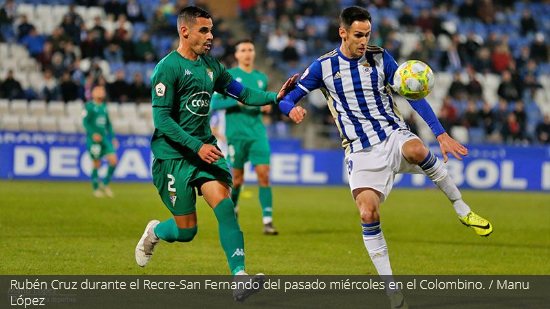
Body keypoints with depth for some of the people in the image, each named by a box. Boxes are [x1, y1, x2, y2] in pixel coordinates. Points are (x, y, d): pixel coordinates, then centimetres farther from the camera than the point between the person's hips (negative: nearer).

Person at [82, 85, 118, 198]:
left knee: (113, 160, -7)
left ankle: (105, 184, 9)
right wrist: (93, 134, -21)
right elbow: (85, 122, -10)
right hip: (93, 140, -6)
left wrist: (113, 137, 16)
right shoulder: (89, 107, -5)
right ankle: (96, 189, 13)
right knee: (96, 164, -1)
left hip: (104, 139, 6)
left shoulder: (104, 107, 14)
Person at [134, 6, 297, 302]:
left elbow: (240, 91, 19)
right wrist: (196, 146, -23)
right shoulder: (167, 68, -12)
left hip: (205, 148, 6)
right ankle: (153, 232, 34)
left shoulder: (210, 65, 10)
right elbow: (161, 119, -17)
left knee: (225, 205, -17)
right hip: (172, 155, -6)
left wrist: (274, 97, 3)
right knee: (186, 230, -2)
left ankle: (240, 279, -25)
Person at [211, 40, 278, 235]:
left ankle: (267, 221, -12)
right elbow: (215, 103, -4)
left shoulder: (261, 78, 15)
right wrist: (237, 101, -18)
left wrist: (265, 107, 5)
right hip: (236, 133, -3)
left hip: (258, 133, 3)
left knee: (264, 174, -10)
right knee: (238, 178, 3)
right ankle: (232, 208, 32)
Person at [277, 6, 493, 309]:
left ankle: (463, 210, -15)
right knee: (368, 214, -19)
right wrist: (292, 109, -23)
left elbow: (413, 95, 2)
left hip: (393, 136, 0)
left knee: (415, 148, -36)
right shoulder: (324, 66, 1)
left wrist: (440, 133, -8)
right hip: (361, 151, 0)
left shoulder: (380, 58, 3)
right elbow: (286, 99, 4)